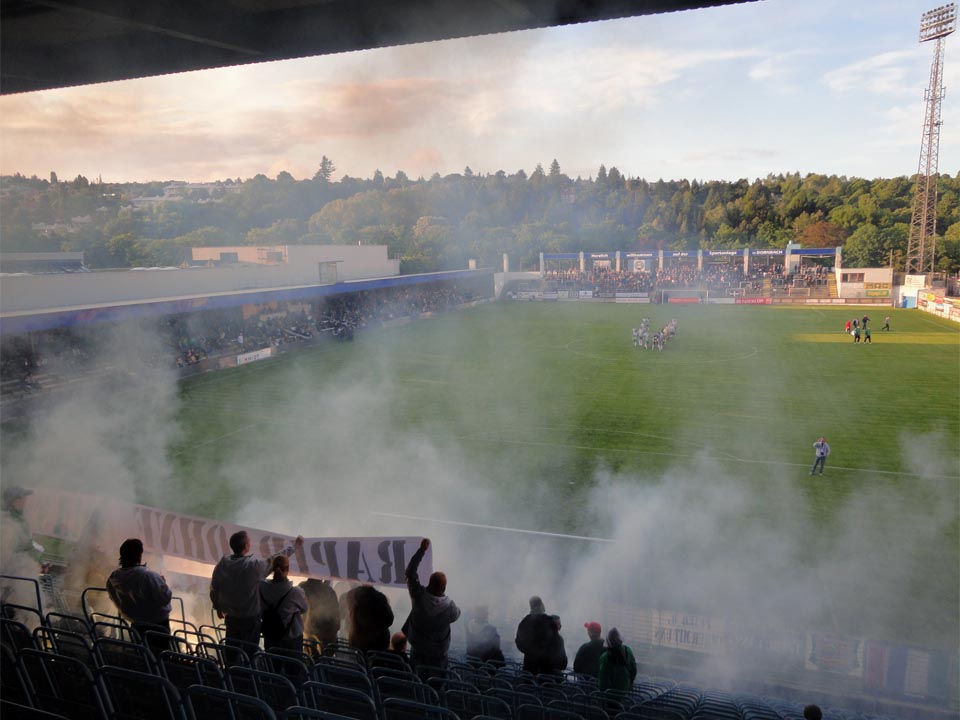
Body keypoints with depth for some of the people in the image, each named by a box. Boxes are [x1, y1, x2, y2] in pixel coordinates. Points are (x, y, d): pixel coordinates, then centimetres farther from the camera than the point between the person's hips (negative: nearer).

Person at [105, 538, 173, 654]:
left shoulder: (113, 579, -11)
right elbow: (165, 597, -25)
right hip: (158, 624, -6)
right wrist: (162, 581, -9)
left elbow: (116, 599, 6)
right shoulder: (148, 576, -31)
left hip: (137, 624, 6)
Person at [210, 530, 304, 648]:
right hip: (250, 619, -5)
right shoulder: (254, 565, -23)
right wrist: (294, 546, 6)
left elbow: (214, 588, 3)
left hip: (230, 617, 5)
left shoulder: (223, 563, -10)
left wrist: (218, 607, 21)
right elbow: (273, 561, -8)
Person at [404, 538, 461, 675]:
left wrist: (422, 550, -12)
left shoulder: (419, 596, -26)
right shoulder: (449, 606, -28)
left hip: (417, 649, 2)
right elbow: (456, 615, -3)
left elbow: (410, 572, -14)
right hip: (438, 653, -2)